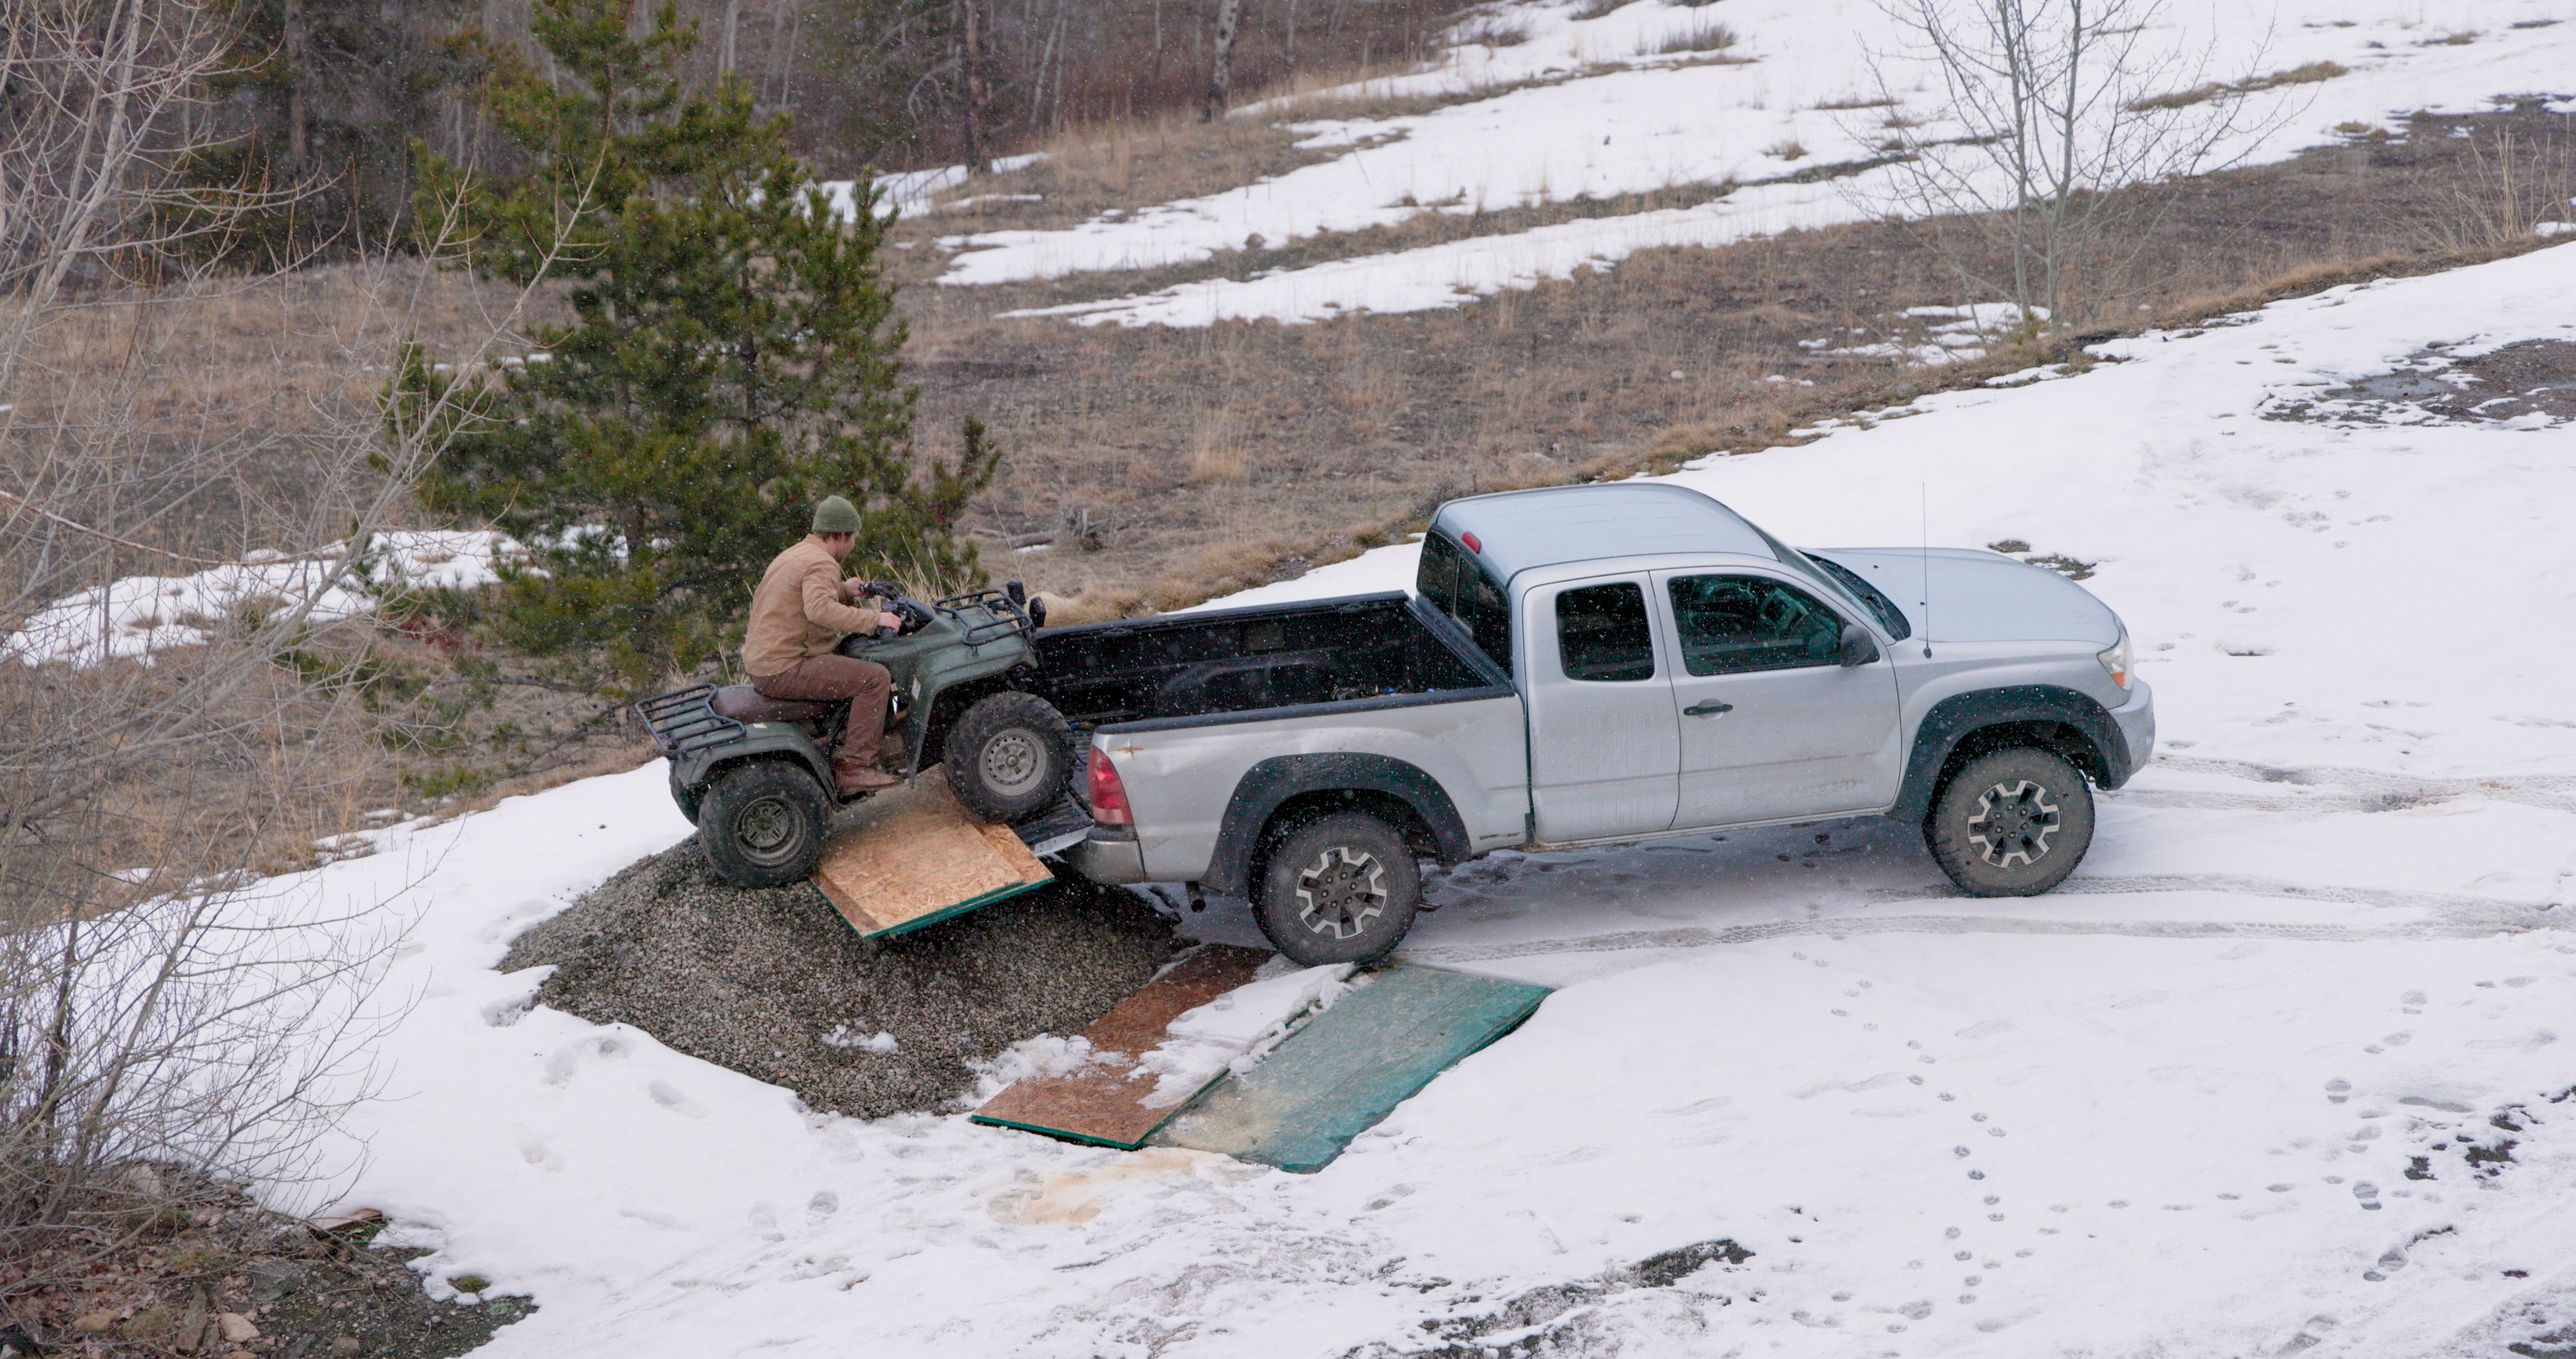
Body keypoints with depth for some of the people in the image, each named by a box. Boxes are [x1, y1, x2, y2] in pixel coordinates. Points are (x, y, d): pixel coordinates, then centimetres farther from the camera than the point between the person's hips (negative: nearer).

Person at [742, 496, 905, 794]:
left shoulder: (794, 555, 18)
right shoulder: (820, 563, -14)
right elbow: (820, 610, -33)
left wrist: (843, 590, 26)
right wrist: (873, 619, -28)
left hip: (761, 662, 11)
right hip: (784, 671, -11)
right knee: (876, 678, -16)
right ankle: (855, 767, -17)